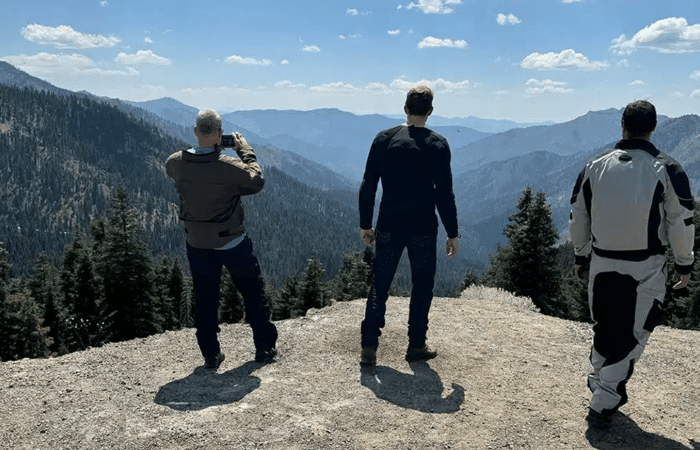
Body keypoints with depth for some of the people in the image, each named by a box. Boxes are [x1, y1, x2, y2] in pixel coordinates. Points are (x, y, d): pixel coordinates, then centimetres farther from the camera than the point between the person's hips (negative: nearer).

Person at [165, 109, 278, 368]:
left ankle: (210, 355, 19)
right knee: (252, 292, 12)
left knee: (205, 297, 14)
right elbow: (257, 181, -9)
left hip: (197, 242, 4)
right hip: (231, 240, -4)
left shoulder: (177, 163, -10)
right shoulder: (228, 167, -24)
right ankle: (264, 348, 21)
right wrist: (245, 149, -1)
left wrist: (204, 147, 9)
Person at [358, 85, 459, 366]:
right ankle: (416, 346, 19)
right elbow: (444, 193, -7)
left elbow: (368, 186, 0)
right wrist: (452, 233, 0)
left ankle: (369, 347, 7)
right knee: (422, 287, 12)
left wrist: (365, 223, 8)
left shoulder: (384, 139, 0)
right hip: (423, 229, -2)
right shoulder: (437, 145, -5)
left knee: (379, 286, 9)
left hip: (389, 227, 2)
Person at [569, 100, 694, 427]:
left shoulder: (594, 167, 0)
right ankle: (603, 404, 5)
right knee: (631, 336, 6)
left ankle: (601, 385, 38)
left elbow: (577, 219, 6)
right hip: (645, 269, -3)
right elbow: (682, 224, -6)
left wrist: (581, 256, 19)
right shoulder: (666, 170, -10)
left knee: (604, 329, 21)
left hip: (602, 264, 3)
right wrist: (685, 265, 8)